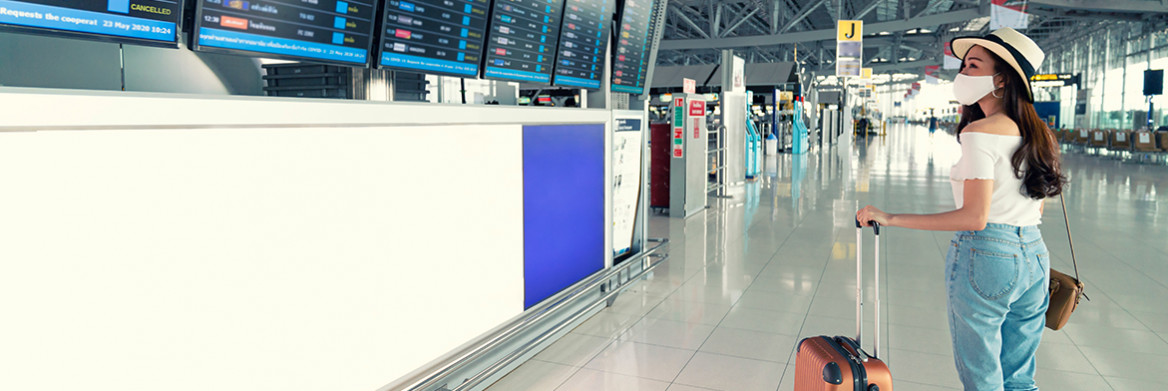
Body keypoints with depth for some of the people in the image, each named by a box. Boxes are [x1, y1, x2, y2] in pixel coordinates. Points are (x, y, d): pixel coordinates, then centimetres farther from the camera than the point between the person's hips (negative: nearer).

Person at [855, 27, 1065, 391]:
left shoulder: (981, 132, -14)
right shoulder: (1038, 133, 10)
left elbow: (974, 217, -21)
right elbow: (1036, 208, 16)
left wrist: (891, 218, -21)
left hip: (984, 255, -8)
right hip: (1035, 254, 8)